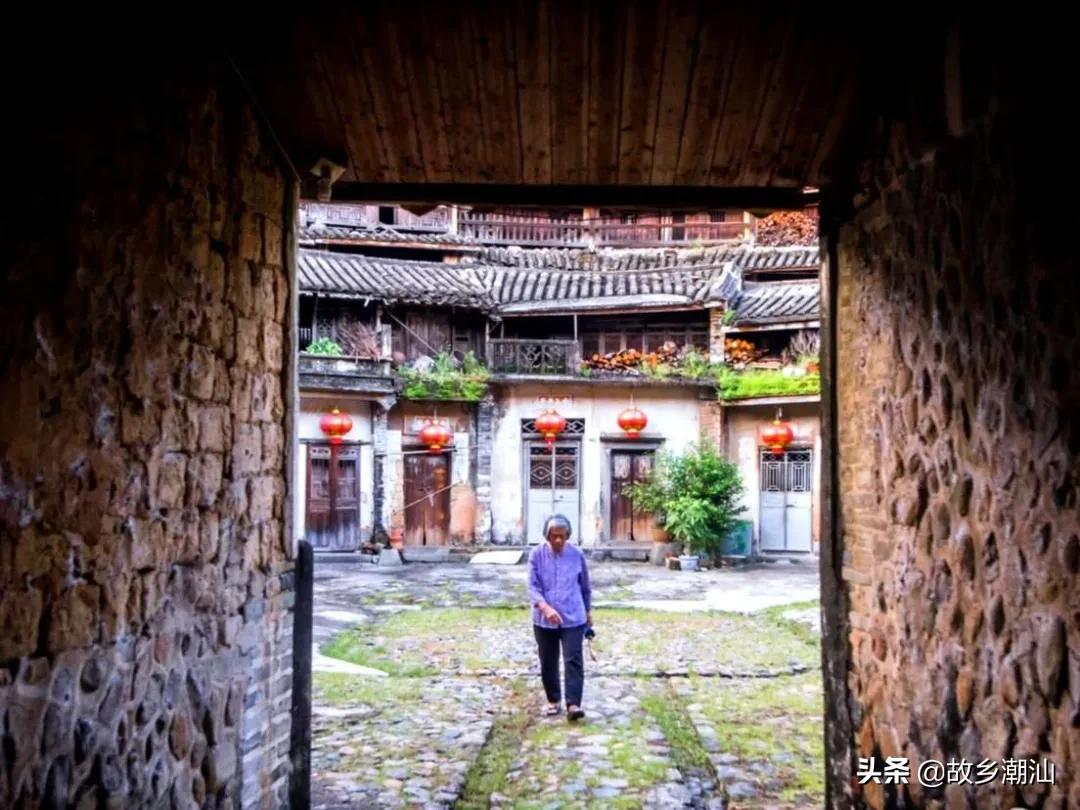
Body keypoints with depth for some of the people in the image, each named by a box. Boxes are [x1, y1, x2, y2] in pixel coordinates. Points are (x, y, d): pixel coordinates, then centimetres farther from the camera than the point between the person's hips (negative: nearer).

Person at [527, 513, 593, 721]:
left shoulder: (577, 554, -3)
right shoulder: (537, 554, -6)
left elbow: (585, 586, 10)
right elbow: (533, 587, -10)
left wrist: (588, 612, 17)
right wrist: (546, 608, -26)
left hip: (573, 619, -1)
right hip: (544, 620, 1)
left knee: (573, 661, -9)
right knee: (548, 663, 10)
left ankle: (573, 704, -8)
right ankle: (553, 700, 27)